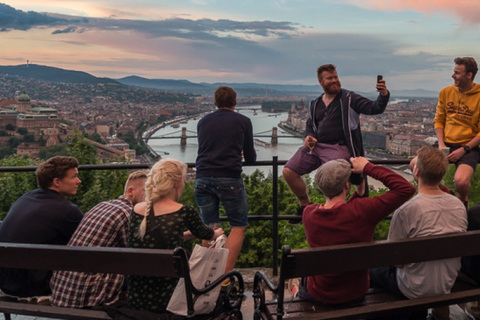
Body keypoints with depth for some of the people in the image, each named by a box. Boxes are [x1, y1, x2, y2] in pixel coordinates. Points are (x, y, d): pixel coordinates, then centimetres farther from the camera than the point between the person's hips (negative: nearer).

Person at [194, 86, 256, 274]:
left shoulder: (203, 122, 16)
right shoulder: (243, 121, 8)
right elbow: (250, 158, 11)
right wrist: (249, 154, 36)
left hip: (203, 179, 4)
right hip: (229, 179, -3)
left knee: (210, 228, 13)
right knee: (238, 227, 8)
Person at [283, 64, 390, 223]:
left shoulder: (349, 99, 0)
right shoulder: (315, 104, 17)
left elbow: (374, 108, -10)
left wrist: (383, 95, -31)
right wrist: (308, 137, 3)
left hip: (338, 147, -6)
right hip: (315, 145, 6)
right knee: (288, 172, -3)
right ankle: (305, 205, 19)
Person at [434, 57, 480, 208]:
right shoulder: (446, 92, 2)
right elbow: (439, 120, 8)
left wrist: (463, 150, -16)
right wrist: (441, 144, -5)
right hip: (446, 144, 5)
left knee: (461, 181, -29)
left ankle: (463, 199, 12)